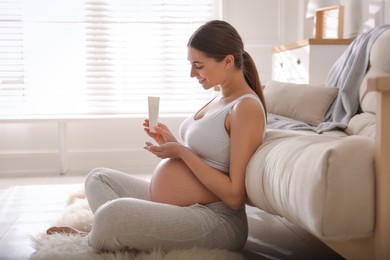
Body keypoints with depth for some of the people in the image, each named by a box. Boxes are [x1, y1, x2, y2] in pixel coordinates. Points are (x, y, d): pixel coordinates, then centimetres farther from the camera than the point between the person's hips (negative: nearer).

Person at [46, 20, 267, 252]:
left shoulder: (248, 108, -15)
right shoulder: (219, 99, 14)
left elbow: (235, 196, -19)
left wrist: (182, 152, -17)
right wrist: (172, 143, 4)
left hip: (214, 220, -11)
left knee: (112, 212, -32)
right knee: (99, 178, 17)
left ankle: (90, 243, 3)